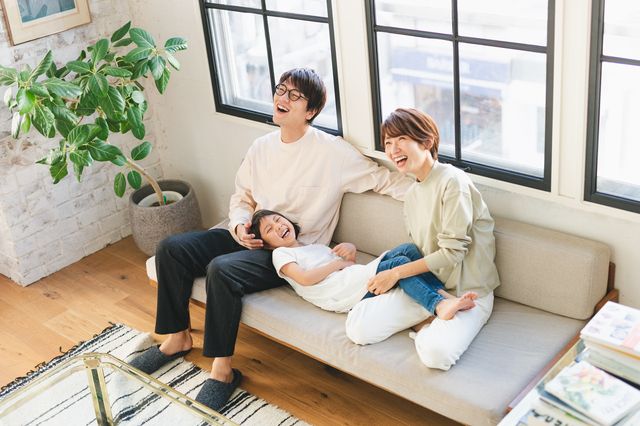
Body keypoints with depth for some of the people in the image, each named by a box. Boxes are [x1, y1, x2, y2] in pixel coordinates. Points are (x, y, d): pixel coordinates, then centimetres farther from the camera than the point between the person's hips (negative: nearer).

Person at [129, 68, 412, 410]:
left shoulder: (332, 151, -11)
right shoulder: (262, 147, 8)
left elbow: (384, 179, -10)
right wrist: (240, 225, -5)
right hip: (251, 238, 7)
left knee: (222, 269, -33)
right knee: (171, 248, -8)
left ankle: (222, 370, -17)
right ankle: (177, 338, 9)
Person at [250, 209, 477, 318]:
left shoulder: (316, 246, 34)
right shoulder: (281, 254, 13)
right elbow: (304, 278, -6)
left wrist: (350, 250, 2)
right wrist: (338, 263, -2)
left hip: (357, 278, 7)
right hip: (344, 294, -7)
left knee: (408, 249, -13)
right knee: (399, 263, -27)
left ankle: (444, 295, -25)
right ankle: (439, 305, -42)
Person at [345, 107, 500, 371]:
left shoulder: (452, 181, -15)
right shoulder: (412, 194, 13)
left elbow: (452, 252, -18)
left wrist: (395, 273, -10)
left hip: (467, 291, -7)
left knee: (435, 353, -35)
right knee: (358, 327, -12)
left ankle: (437, 329, -2)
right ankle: (435, 320, 2)